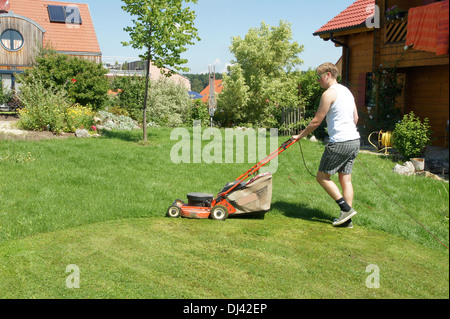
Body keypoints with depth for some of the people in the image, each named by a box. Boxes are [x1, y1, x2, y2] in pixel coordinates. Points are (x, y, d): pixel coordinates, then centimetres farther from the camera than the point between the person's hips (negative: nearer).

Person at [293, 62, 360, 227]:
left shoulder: (329, 93, -10)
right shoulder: (347, 91, 17)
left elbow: (316, 121, -9)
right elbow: (355, 117, 21)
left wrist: (300, 136, 2)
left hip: (339, 142, -9)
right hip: (354, 140, 9)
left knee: (322, 176, 2)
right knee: (345, 179, 10)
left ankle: (346, 209, -1)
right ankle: (347, 219, 10)